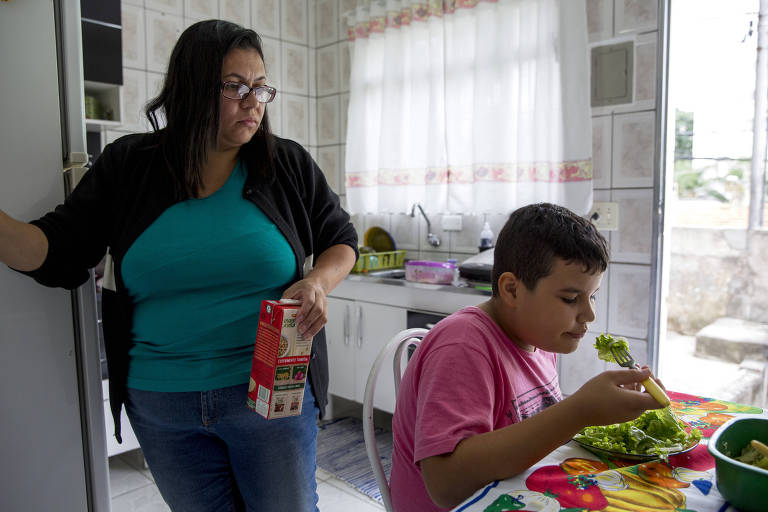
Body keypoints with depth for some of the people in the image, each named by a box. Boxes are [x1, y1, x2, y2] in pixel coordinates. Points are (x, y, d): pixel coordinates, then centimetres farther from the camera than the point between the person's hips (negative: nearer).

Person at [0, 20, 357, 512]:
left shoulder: (290, 165, -1)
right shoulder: (126, 166, 1)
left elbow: (341, 239, 7)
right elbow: (59, 253, 3)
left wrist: (318, 282, -13)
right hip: (160, 403, 1)